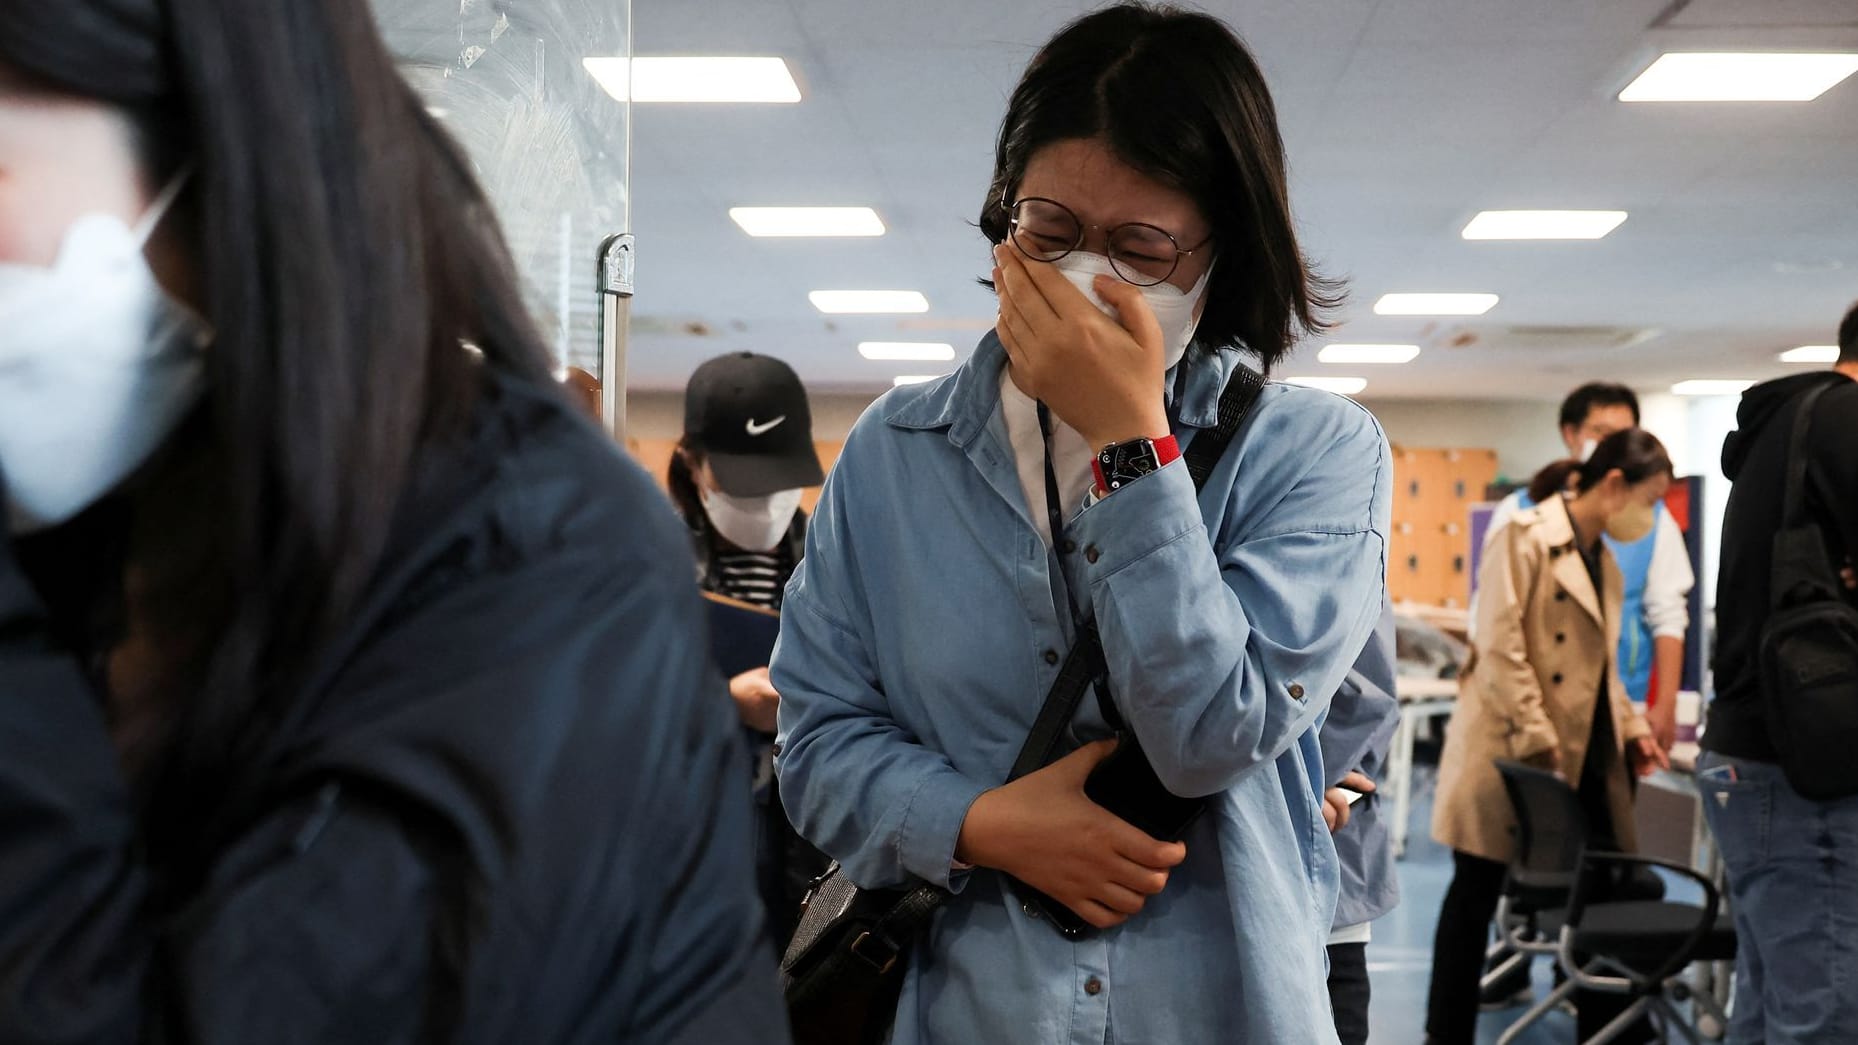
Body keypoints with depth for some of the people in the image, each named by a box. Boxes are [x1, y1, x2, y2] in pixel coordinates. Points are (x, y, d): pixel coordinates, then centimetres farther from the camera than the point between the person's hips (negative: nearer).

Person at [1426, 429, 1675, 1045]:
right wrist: (1537, 739, -20)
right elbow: (1499, 646, -18)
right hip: (1508, 754, -8)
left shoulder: (1604, 559, 16)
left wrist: (1631, 728, 10)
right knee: (1476, 894, 3)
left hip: (1583, 757, 8)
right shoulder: (1528, 536, -11)